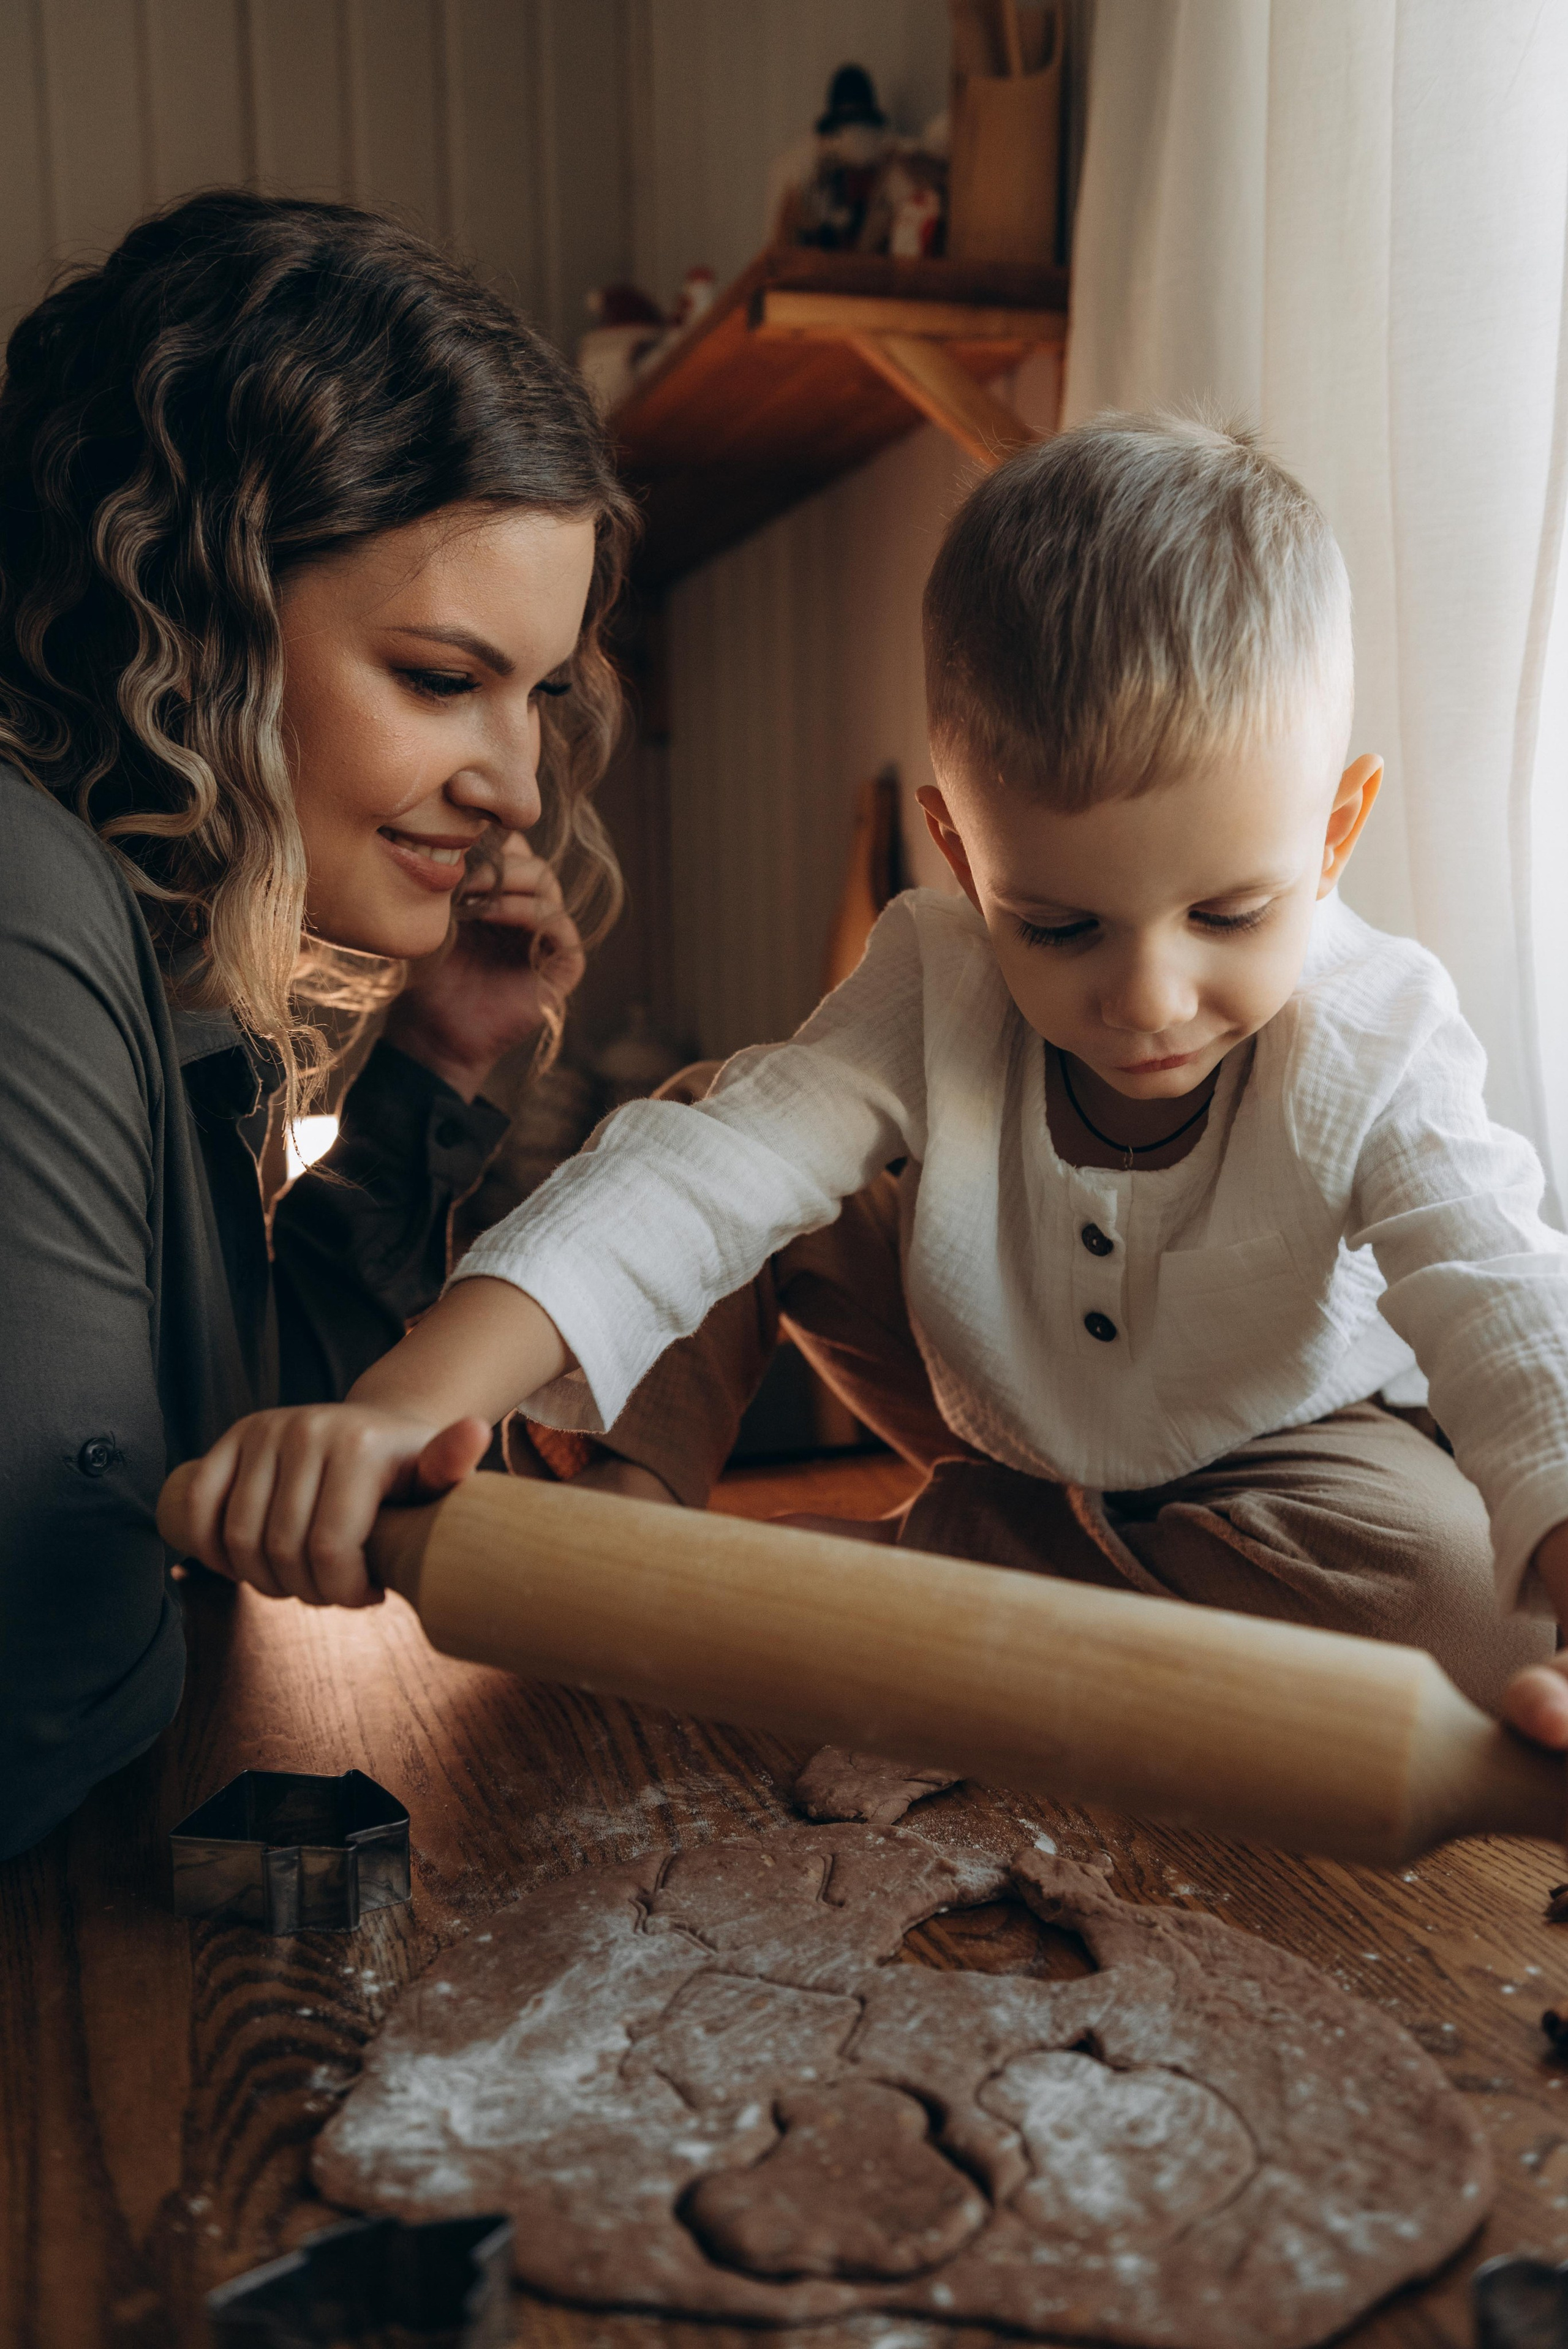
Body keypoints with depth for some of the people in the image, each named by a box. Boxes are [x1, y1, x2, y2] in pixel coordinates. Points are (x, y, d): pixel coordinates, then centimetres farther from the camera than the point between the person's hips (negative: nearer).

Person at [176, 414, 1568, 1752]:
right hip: (993, 1409, 0)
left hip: (1270, 1445, 0)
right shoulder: (933, 991, -28)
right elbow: (693, 1179, -39)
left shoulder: (1375, 1053, -30)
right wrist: (409, 1400, -54)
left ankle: (966, 1554, -18)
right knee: (723, 1105, -17)